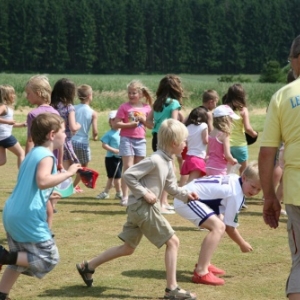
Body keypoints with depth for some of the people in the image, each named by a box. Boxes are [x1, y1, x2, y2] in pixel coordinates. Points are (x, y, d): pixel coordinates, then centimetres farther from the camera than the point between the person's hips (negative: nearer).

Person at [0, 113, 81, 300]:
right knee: (49, 259, -1)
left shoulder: (33, 153, 17)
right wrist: (68, 173, -22)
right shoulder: (46, 155, -12)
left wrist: (48, 195, 33)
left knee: (19, 261, 23)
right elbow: (42, 181, -31)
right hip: (28, 218, -10)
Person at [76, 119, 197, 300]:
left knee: (128, 248, 19)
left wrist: (185, 195, 6)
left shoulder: (168, 162, 12)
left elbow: (171, 186, 21)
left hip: (139, 208, 10)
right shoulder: (155, 160, -20)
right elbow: (128, 175, -22)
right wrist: (144, 193, -20)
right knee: (173, 242, -5)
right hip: (143, 207, -10)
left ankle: (88, 267, 27)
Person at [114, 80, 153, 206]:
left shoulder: (146, 108, 6)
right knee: (128, 167, -7)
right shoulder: (124, 107, -3)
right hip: (127, 139, -3)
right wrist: (130, 124, -17)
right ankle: (125, 196, -4)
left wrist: (143, 119, -8)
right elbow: (116, 124, -7)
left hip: (141, 140, 4)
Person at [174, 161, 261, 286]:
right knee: (219, 227, -25)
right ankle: (201, 272, -29)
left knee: (219, 222, 24)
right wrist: (242, 244, 2)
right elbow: (229, 226, -12)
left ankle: (204, 264, 27)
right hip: (186, 200, -11)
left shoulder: (234, 179, 7)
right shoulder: (236, 195, -18)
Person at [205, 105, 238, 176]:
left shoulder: (211, 133, 7)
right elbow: (227, 155, -19)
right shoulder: (224, 135, -15)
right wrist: (233, 161, 2)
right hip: (219, 169, -8)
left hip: (209, 166, 8)